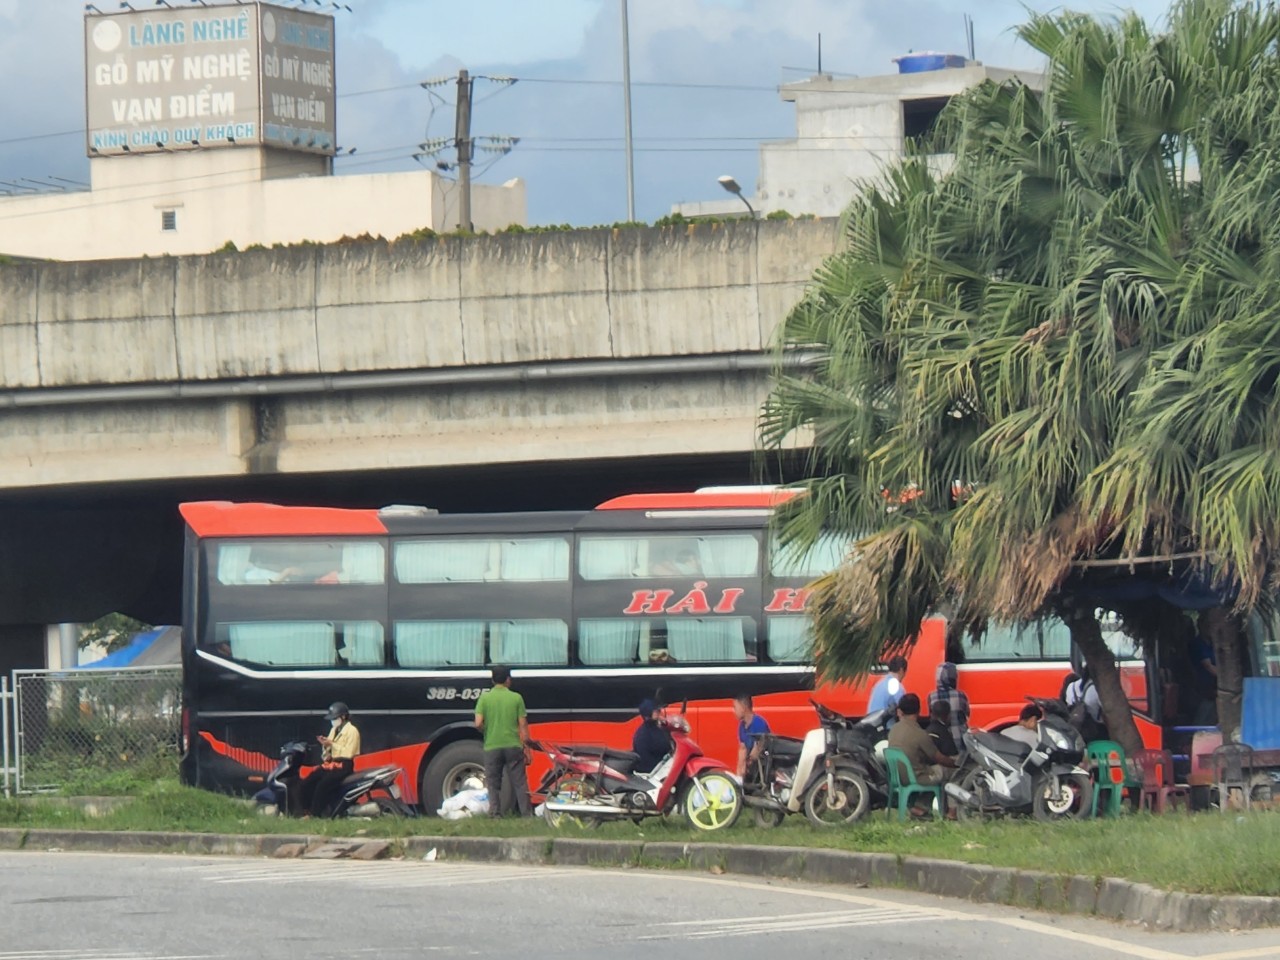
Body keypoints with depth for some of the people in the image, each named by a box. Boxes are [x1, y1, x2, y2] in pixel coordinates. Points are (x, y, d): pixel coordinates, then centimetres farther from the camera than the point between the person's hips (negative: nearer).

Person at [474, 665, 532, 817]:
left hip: (492, 747, 0)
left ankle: (495, 814, 2)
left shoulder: (485, 698, -2)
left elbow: (478, 724, -9)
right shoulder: (516, 698, -1)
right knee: (519, 783, 5)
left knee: (493, 784, 7)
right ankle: (527, 814, 5)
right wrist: (526, 747, 8)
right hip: (513, 746, 0)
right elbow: (523, 725, 0)